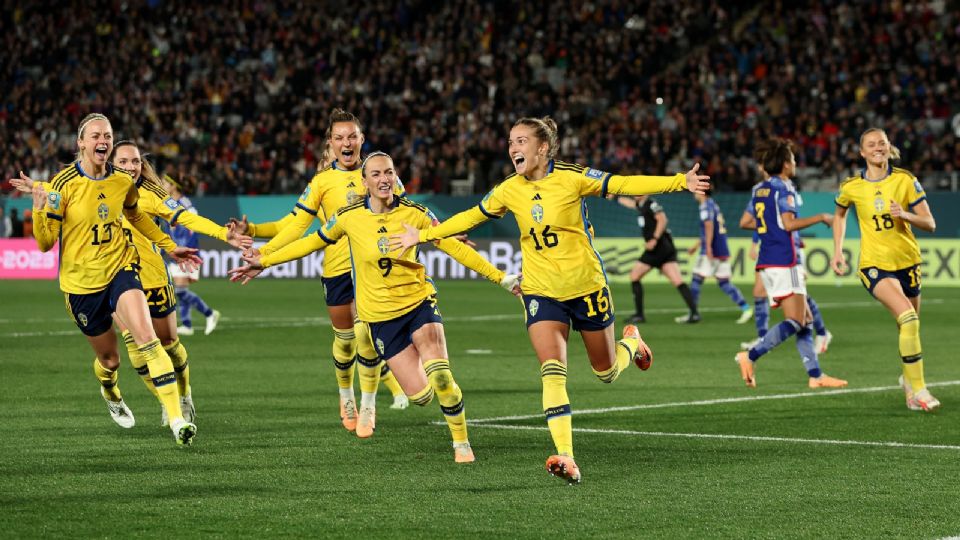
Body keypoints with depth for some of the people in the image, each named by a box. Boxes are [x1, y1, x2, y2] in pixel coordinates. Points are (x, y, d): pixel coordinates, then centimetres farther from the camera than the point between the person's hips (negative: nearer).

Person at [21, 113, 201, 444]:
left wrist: (170, 247, 25)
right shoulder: (64, 184, -13)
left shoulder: (123, 182, -1)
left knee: (146, 337, -23)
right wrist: (39, 208, -31)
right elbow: (45, 243, -14)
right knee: (109, 359, 10)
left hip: (120, 269, 2)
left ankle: (177, 418, -26)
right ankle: (110, 392, 49)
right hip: (81, 281, -1)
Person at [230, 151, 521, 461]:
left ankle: (461, 443, 1)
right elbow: (312, 243, 8)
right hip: (381, 316, 0)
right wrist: (263, 262, 9)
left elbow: (455, 247, 0)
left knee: (440, 377, -22)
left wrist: (502, 278, -1)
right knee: (420, 396, -9)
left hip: (419, 302, 0)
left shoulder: (414, 214, -6)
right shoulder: (350, 217, -6)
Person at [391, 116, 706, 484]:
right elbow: (470, 218, 13)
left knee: (606, 373, 12)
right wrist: (423, 235, 14)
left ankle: (631, 342, 49)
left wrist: (681, 182, -24)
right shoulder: (509, 191, -1)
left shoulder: (572, 178, -12)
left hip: (586, 285, -2)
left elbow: (625, 184, -15)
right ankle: (566, 459, -22)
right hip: (541, 291, 2)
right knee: (553, 371, -17)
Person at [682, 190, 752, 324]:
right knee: (724, 283, 8)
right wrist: (696, 245, 37)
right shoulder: (714, 205, 20)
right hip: (723, 251, 8)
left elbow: (709, 225, -23)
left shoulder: (705, 206, -8)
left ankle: (693, 313, 4)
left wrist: (708, 247, -29)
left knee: (697, 280, 1)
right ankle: (745, 308, -4)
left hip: (711, 252, -8)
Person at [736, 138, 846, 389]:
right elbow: (789, 223, -20)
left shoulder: (759, 189, 15)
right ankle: (750, 355, -19)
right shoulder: (781, 189, -10)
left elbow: (745, 222, 20)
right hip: (784, 262, -9)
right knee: (795, 322, -11)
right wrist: (821, 218, -10)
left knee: (805, 321, 10)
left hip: (767, 263, 9)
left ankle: (815, 375, 6)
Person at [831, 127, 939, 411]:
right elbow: (839, 214, 19)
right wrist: (838, 250, 11)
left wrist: (905, 215, -23)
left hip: (907, 260, 2)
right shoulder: (851, 187, -3)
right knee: (908, 318, -25)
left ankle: (908, 379, 41)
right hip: (874, 264, -2)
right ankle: (918, 389, -19)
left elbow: (930, 224, -4)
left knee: (909, 328, 12)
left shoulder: (905, 180, -4)